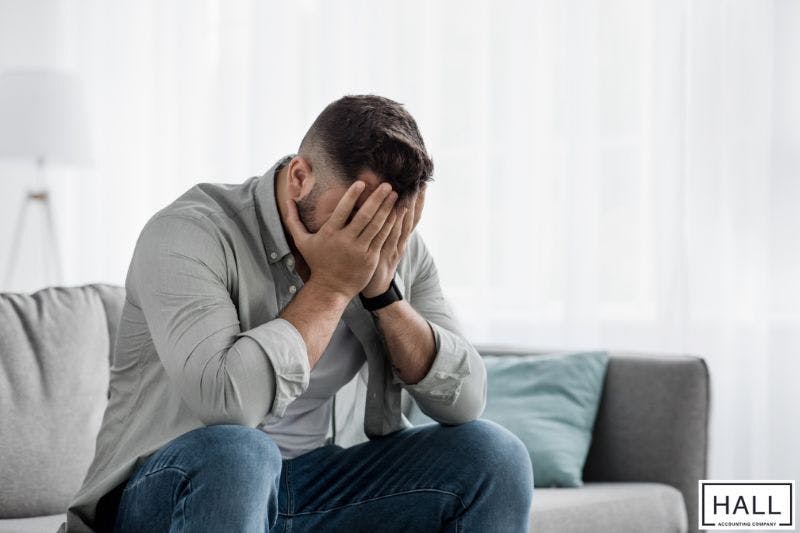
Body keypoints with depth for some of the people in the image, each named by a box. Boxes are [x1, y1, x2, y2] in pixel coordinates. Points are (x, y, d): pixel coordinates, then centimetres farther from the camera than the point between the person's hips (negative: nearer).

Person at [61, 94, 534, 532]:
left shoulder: (397, 246, -1)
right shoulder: (189, 234, -18)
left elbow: (466, 400, -6)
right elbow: (226, 401, -33)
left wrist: (383, 290, -17)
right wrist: (331, 285, -25)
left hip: (316, 486, 5)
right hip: (173, 488, -5)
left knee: (492, 454, -13)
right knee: (234, 454, -39)